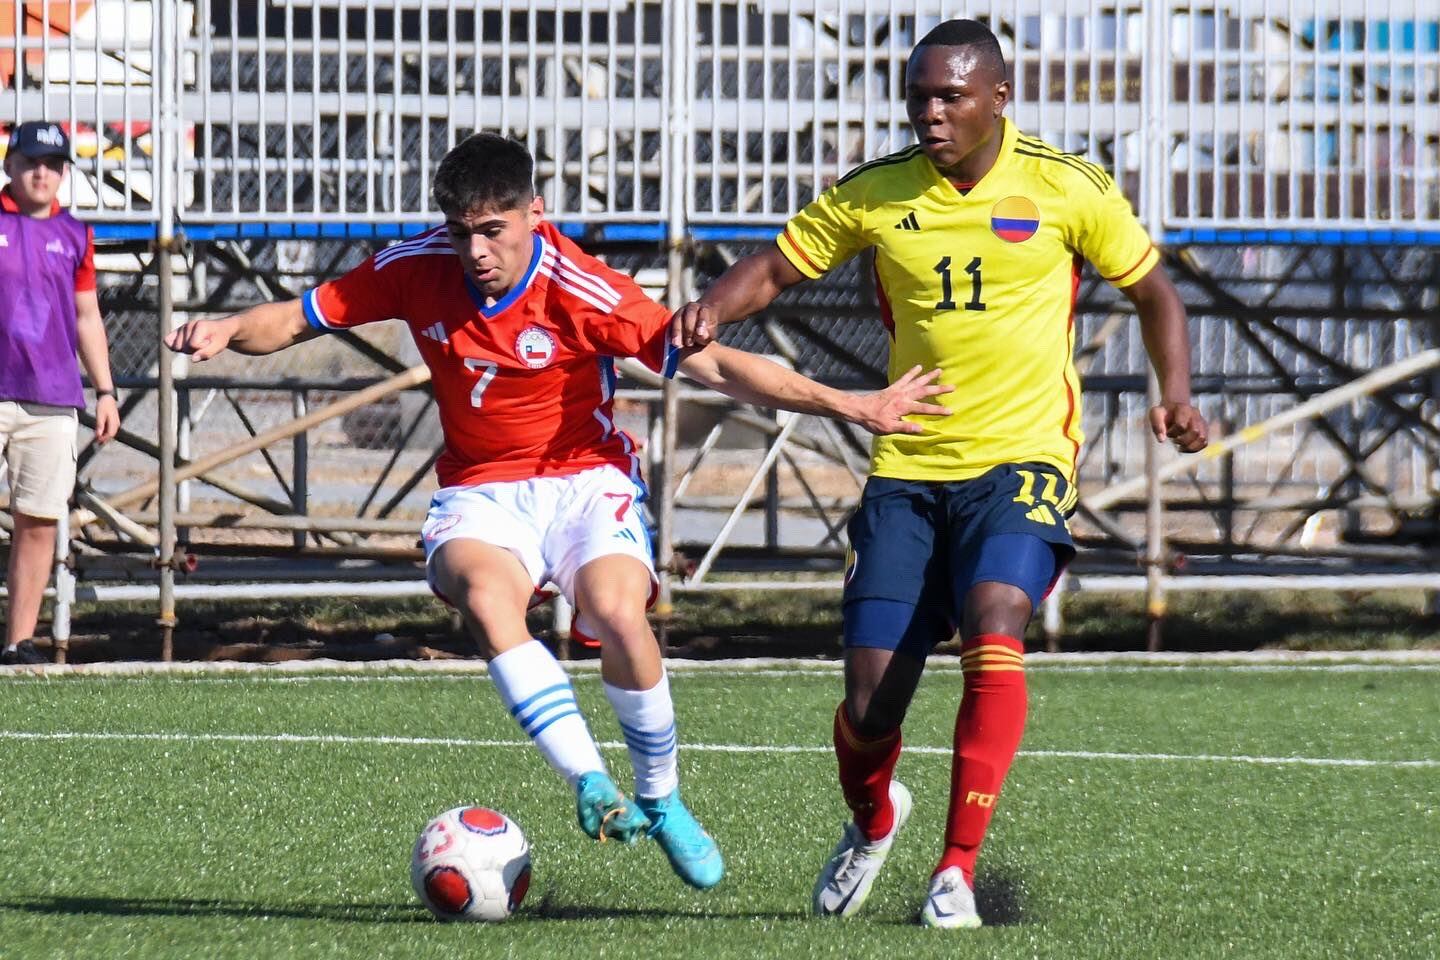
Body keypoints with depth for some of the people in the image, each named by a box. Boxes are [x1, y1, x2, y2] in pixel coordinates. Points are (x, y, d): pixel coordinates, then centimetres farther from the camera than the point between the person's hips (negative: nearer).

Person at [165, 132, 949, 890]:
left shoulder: (583, 292, -17)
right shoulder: (419, 271, -7)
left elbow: (711, 364, -16)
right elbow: (298, 318, 3)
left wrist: (849, 407, -21)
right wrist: (226, 332, -18)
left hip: (585, 479, -2)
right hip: (480, 493, 2)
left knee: (618, 613, -30)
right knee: (486, 597, -33)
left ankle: (660, 802, -5)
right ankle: (592, 787, -32)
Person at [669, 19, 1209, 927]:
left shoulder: (1066, 188, -3)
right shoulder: (875, 194, 2)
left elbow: (1151, 288, 8)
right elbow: (779, 265, 10)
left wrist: (1177, 396, -7)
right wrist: (714, 308, -12)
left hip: (1022, 458, -2)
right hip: (907, 468, 2)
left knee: (993, 632, -30)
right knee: (870, 703, -1)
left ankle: (958, 870, -23)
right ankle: (873, 819, 35)